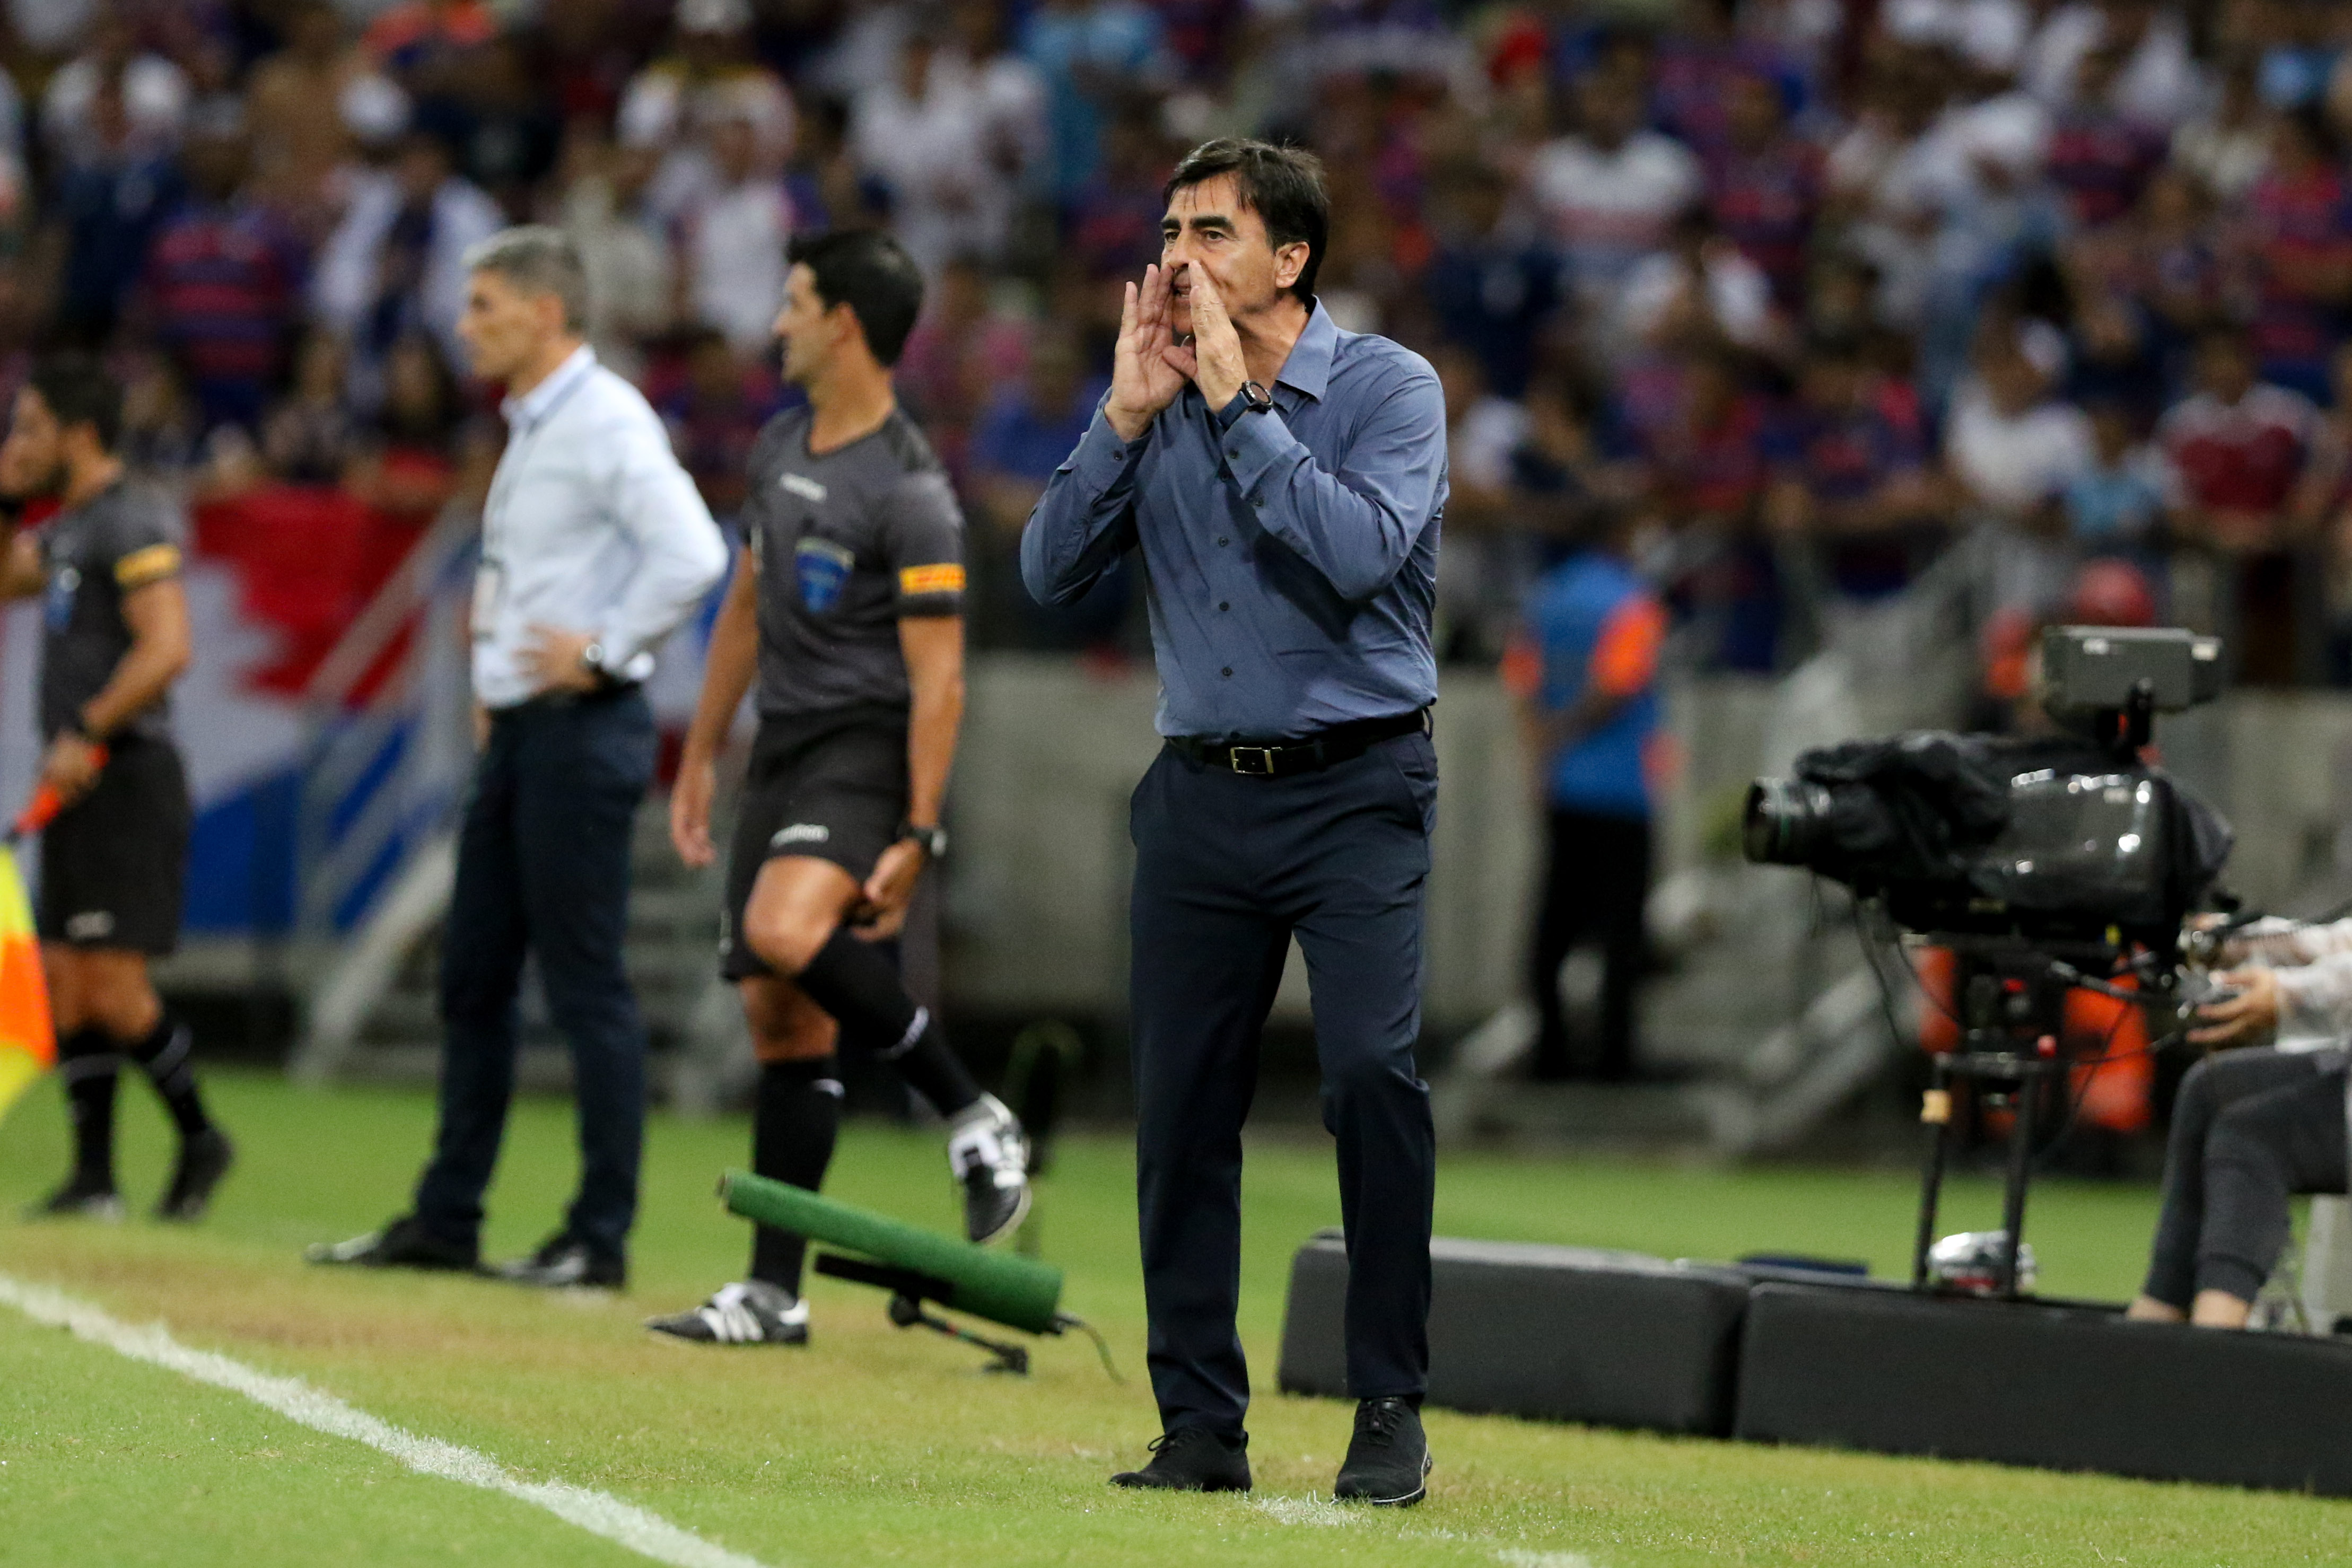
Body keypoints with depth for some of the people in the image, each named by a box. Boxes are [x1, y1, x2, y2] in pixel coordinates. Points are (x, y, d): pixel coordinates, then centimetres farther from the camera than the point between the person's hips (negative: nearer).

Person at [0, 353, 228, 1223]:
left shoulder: (132, 523, -13)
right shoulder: (71, 528, 17)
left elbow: (167, 647, -23)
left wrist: (86, 734, -23)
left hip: (126, 783, -10)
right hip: (80, 791, 10)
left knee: (112, 989, -12)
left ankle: (198, 1137, 5)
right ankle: (94, 1176, 6)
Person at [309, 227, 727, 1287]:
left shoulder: (606, 424, -13)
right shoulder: (532, 428, 17)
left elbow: (692, 556, -26)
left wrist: (601, 655, -18)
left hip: (580, 731, -10)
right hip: (517, 727, 10)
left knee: (584, 983, -6)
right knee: (472, 976, 11)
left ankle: (602, 1238, -3)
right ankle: (445, 1221, 16)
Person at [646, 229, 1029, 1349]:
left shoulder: (910, 494, -14)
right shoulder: (781, 448, 12)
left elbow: (939, 681, -16)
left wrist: (917, 837, -21)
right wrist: (701, 757, 22)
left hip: (865, 753, -8)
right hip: (782, 749, 8)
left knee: (785, 934, -32)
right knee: (780, 1016, 4)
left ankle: (975, 1119, -17)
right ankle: (774, 1294, 6)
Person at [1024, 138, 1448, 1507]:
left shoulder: (1388, 389, -5)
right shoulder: (1161, 401, 9)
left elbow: (1357, 553, -22)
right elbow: (1054, 570, 3)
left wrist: (1235, 403, -17)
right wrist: (1129, 416, -7)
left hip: (1357, 790, -5)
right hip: (1203, 791, 5)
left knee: (1373, 1069, -19)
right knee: (1183, 1102, 3)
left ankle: (1393, 1416, -12)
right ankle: (1202, 1427, 11)